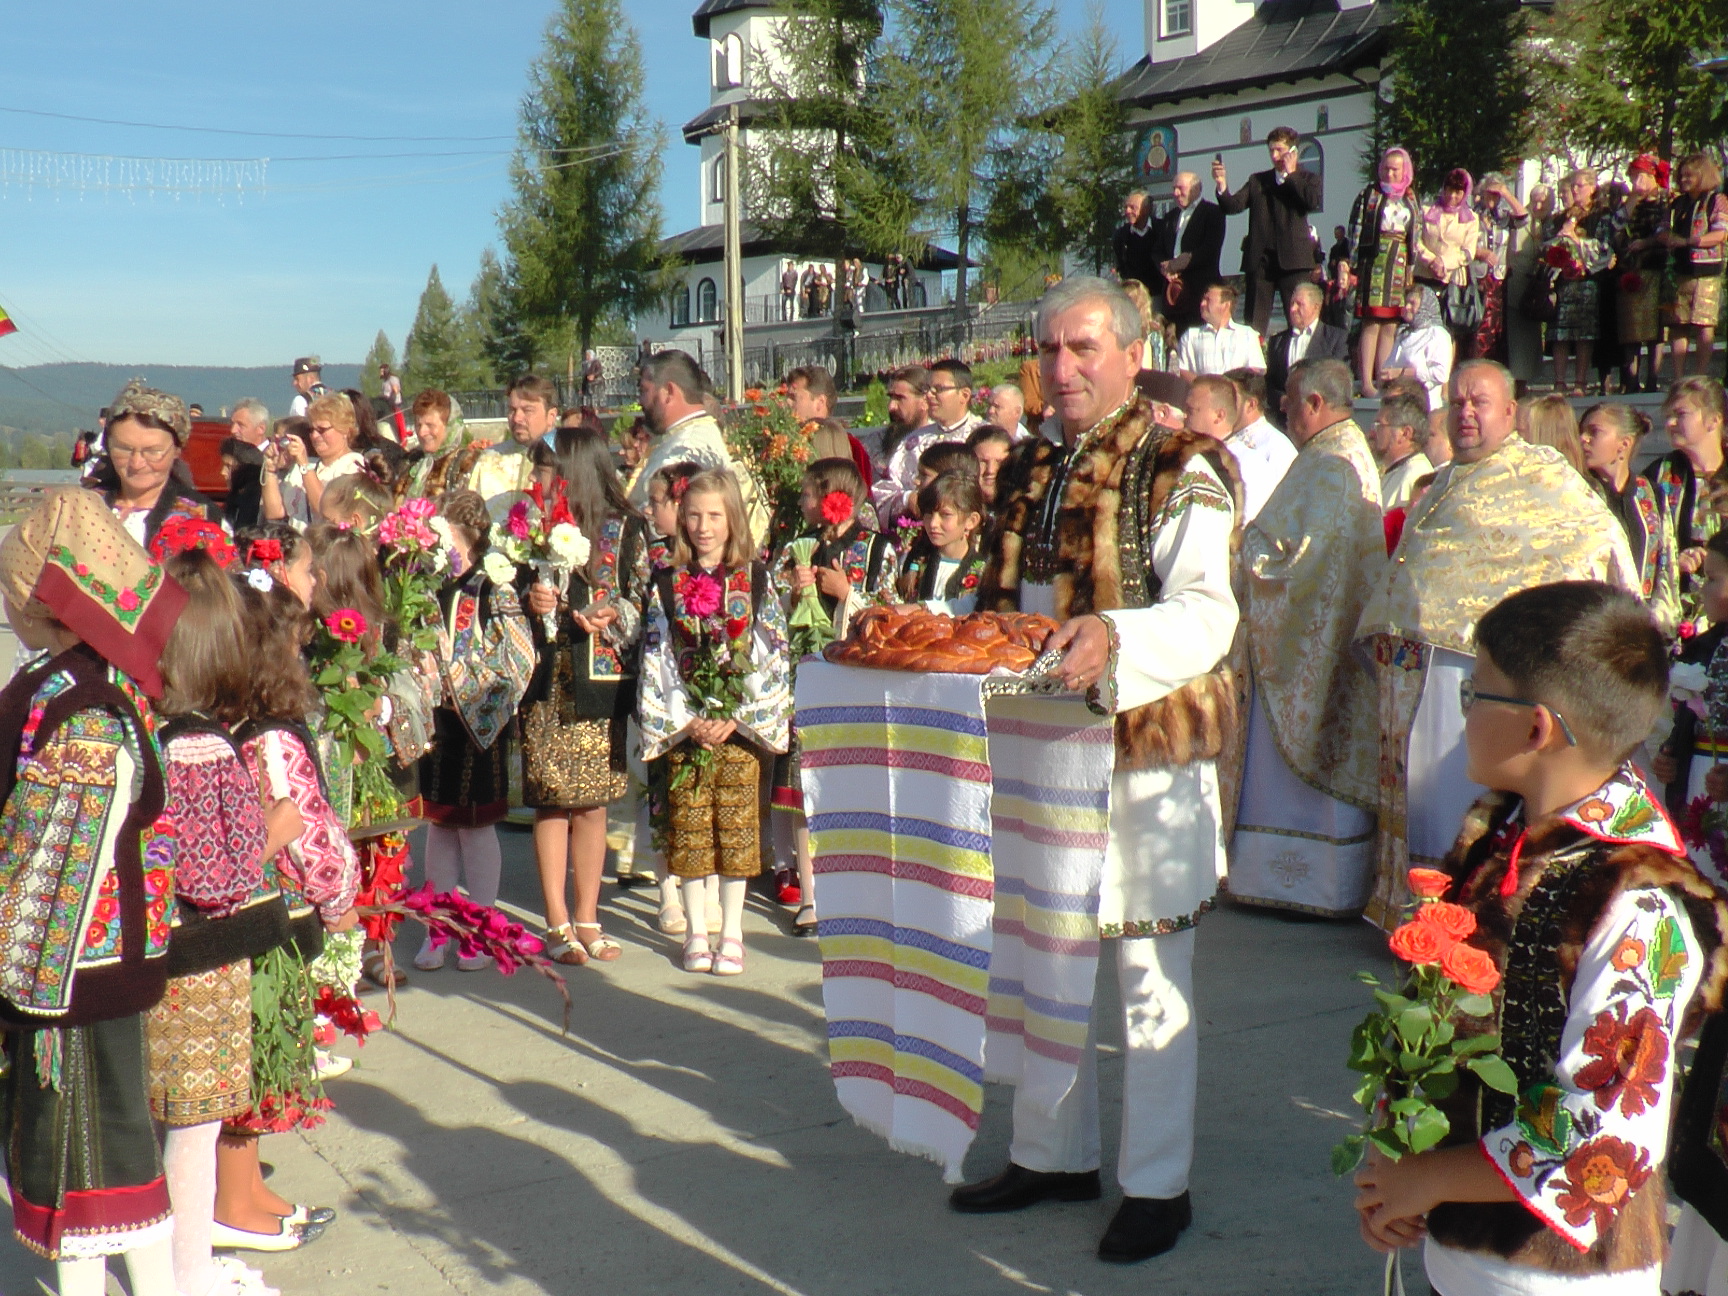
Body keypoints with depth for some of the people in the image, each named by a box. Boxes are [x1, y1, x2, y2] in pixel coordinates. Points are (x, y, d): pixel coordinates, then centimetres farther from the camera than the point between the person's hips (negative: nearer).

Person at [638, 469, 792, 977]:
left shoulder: (756, 580, 2)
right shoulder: (666, 584, 4)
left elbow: (773, 653, -2)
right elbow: (655, 656, 1)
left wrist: (735, 718, -10)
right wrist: (685, 721, -9)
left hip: (741, 725, -1)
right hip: (682, 726, 1)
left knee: (737, 826, 3)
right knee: (688, 828, 4)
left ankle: (732, 931, 13)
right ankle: (696, 930, 14)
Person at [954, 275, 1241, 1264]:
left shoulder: (1179, 471, -8)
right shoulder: (1038, 471, 15)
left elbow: (1207, 612, -21)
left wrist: (1113, 638, -38)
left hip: (1144, 756, -7)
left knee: (1149, 980, 2)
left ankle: (1158, 1185, 15)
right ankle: (1052, 1155, 31)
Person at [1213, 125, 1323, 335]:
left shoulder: (1307, 179, 11)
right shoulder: (1257, 181, 18)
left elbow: (1314, 201, -10)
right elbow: (1232, 206, 5)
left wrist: (1290, 174, -1)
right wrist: (1222, 184, -13)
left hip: (1292, 260, -3)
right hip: (1259, 259, 3)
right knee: (1254, 324, 0)